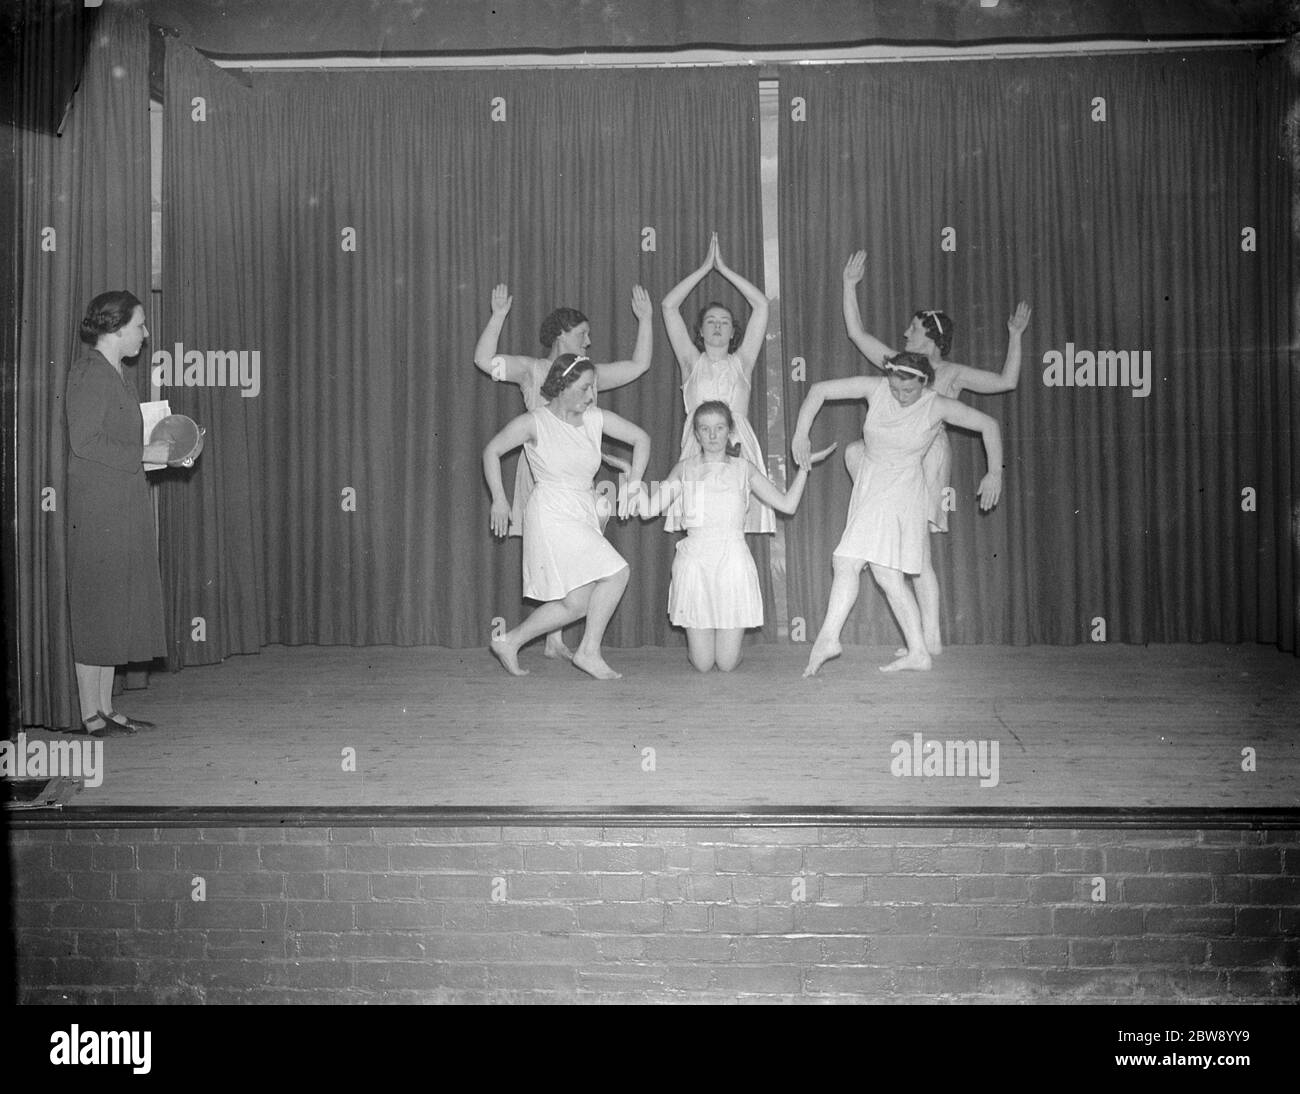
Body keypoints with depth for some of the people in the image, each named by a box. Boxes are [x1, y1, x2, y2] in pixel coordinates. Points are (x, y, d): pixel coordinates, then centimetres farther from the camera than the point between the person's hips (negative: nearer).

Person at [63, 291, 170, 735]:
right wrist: (145, 453, -15)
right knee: (96, 606, -3)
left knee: (117, 607, 11)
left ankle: (106, 709, 18)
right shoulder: (89, 371, -12)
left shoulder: (115, 373, 17)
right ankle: (90, 715, 4)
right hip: (96, 509, -10)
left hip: (124, 507, 10)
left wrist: (158, 447, 10)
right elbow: (85, 442, -19)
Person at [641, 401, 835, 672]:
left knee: (727, 664, -1)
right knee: (702, 664, 1)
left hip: (733, 561, 0)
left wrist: (804, 465, 5)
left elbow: (787, 504, 7)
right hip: (695, 561, 0)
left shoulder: (743, 469, 11)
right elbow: (649, 508, 3)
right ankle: (693, 637, 36)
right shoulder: (685, 469, 9)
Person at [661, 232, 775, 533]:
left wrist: (724, 268, 18)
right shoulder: (692, 363, 17)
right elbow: (669, 306, 14)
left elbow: (761, 305, 14)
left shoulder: (741, 362, 17)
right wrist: (705, 267, 17)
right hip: (697, 451, 0)